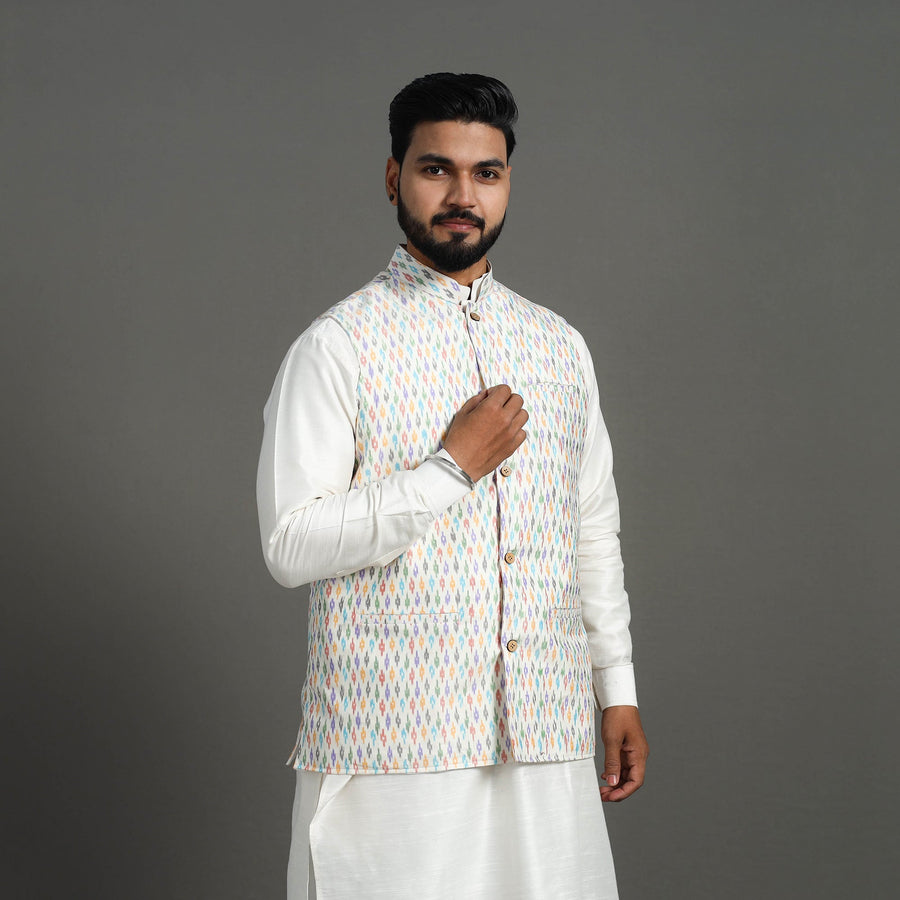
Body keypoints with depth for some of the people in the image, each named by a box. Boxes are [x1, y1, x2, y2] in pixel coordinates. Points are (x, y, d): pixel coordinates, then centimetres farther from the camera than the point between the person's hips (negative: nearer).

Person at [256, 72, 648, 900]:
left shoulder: (560, 347, 12)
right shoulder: (338, 347, -5)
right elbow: (291, 546, -13)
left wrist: (618, 691, 14)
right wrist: (451, 469, -15)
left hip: (546, 738, 5)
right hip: (391, 747, -4)